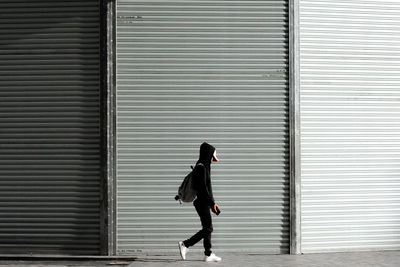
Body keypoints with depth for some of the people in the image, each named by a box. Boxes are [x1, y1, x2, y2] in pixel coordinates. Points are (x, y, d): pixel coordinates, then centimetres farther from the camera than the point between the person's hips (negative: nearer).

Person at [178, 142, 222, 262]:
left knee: (208, 228, 9)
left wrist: (212, 203, 20)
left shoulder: (204, 166, 15)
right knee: (207, 229, -6)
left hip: (204, 202, 10)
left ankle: (208, 255, 10)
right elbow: (203, 188, -20)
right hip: (202, 202, -10)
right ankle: (185, 244, -2)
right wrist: (212, 203, -18)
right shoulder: (201, 167, -15)